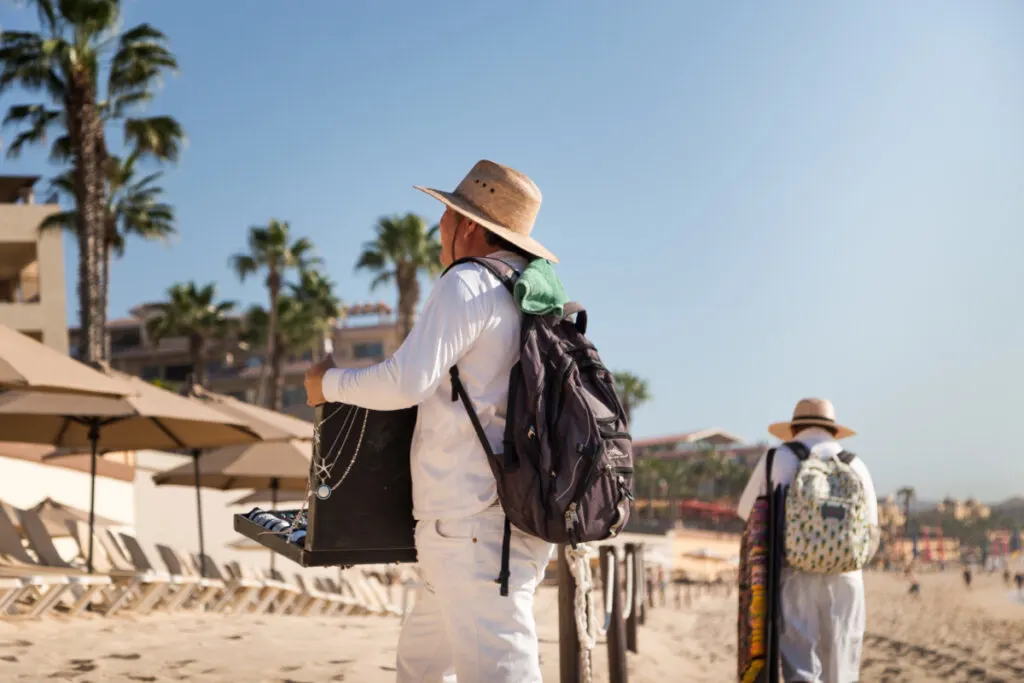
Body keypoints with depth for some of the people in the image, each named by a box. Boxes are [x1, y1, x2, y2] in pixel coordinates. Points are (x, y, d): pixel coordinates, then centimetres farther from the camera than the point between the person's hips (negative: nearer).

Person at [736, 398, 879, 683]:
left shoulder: (776, 459, 3)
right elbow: (871, 535, 14)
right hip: (842, 580, 2)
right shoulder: (855, 465, 9)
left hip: (795, 577, -2)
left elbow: (747, 512, 18)